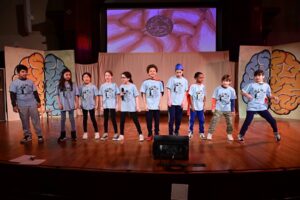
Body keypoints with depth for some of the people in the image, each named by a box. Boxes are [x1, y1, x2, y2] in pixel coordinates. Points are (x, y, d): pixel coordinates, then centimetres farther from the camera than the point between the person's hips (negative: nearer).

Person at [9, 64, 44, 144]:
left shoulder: (30, 82, 9)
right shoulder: (14, 83, 0)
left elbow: (35, 92, 14)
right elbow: (13, 95, -2)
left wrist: (38, 101, 10)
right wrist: (14, 105, -8)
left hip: (32, 104, 1)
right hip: (22, 106, -1)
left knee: (36, 120, 0)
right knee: (25, 121, 7)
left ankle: (39, 135, 4)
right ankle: (27, 136, 17)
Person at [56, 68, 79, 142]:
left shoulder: (73, 84, 1)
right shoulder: (60, 85, 2)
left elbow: (76, 94, 1)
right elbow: (58, 95, 3)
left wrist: (76, 103, -4)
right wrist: (59, 104, -5)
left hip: (71, 105, -1)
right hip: (63, 105, 1)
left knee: (72, 119, 6)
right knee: (62, 119, 8)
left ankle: (73, 134, 16)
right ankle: (62, 135, 17)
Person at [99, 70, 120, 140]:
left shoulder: (114, 85, -1)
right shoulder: (102, 86, 5)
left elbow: (117, 96, 0)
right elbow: (101, 97, 7)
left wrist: (117, 105, -3)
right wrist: (101, 106, 4)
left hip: (112, 105, -3)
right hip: (105, 106, 3)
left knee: (113, 119, -1)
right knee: (105, 119, 11)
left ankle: (116, 134, 10)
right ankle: (105, 134, 22)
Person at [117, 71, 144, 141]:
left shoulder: (133, 86, -6)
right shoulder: (121, 86, 6)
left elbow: (136, 96, -5)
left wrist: (137, 106, -10)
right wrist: (121, 94, -7)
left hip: (132, 107, -4)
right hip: (124, 107, 4)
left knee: (135, 120, 1)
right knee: (122, 121, 4)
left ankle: (140, 135, 11)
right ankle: (121, 135, 16)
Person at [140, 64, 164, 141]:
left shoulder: (159, 82, 2)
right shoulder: (145, 82, -2)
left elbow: (161, 93, 7)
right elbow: (143, 94, 0)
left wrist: (160, 103, 0)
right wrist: (145, 104, -5)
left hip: (157, 106, 1)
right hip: (149, 106, -1)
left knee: (157, 120, 8)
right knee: (149, 120, 4)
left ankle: (157, 134, 23)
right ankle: (150, 134, 19)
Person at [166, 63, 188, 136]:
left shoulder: (185, 80, 6)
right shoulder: (171, 79, -2)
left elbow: (185, 92, 9)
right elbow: (168, 90, -3)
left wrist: (184, 101, 0)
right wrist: (169, 100, -10)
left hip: (180, 103, 3)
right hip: (172, 103, -3)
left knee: (179, 119, 8)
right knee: (172, 118, -3)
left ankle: (176, 132, 25)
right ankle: (171, 133, 9)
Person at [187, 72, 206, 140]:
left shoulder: (203, 86, 5)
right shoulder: (193, 86, -9)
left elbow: (204, 97, 10)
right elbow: (190, 96, -9)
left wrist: (204, 105, 6)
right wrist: (192, 106, -12)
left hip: (201, 107, 4)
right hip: (194, 107, -4)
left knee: (201, 120, 7)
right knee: (192, 120, 3)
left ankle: (202, 133, 19)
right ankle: (190, 133, 14)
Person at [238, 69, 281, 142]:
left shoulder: (266, 85, 6)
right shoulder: (251, 85, -3)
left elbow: (269, 95, 15)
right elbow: (242, 92, -4)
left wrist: (274, 97, -4)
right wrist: (247, 95, -23)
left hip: (262, 107, 3)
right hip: (252, 107, -3)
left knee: (272, 120, 4)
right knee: (247, 122, -7)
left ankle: (276, 134, 30)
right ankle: (241, 135, 10)